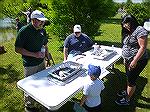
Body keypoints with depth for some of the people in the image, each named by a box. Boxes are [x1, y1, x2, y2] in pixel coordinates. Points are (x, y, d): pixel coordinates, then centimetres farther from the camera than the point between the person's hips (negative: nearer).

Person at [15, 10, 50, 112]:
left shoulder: (42, 30, 2)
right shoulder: (24, 31, -18)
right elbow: (17, 49, -17)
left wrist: (48, 58, 10)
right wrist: (34, 54, -23)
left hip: (41, 62, 6)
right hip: (30, 65, -6)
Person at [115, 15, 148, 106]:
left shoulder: (140, 30, -17)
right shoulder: (130, 32, 11)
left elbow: (143, 47, -22)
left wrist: (135, 61, -23)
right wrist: (125, 58, 13)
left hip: (137, 61, -8)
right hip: (129, 60, 8)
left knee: (132, 80, 3)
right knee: (129, 78, 21)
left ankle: (127, 100, 19)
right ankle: (127, 92, 42)